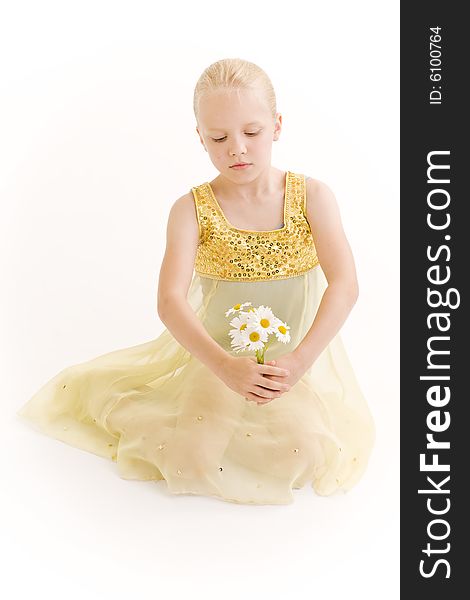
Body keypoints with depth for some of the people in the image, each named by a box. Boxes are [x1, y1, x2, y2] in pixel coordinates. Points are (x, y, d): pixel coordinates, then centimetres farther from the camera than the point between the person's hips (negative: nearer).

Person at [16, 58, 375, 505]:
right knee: (194, 456, -14)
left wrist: (300, 359, -29)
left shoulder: (311, 196, -8)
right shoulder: (192, 210, -10)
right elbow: (170, 300, -20)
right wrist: (224, 365, -35)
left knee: (298, 454, -19)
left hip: (297, 355, 1)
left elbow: (344, 285, -15)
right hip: (216, 354, 0)